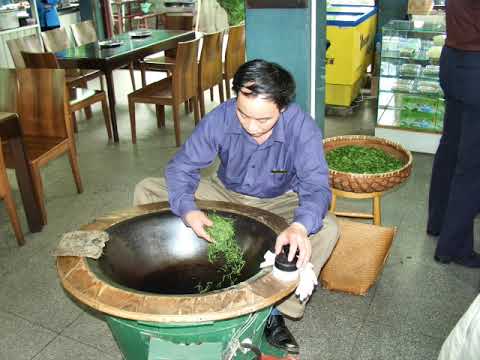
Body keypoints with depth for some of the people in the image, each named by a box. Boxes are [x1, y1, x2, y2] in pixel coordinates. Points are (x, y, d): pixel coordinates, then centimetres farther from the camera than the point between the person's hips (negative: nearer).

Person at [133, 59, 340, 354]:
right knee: (147, 190, -11)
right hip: (225, 194, 2)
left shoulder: (302, 128, -28)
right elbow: (182, 167, -19)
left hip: (277, 203, -2)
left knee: (326, 229, -32)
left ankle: (276, 311, -18)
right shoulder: (220, 119, -23)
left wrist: (300, 226, -57)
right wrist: (188, 209, -41)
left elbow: (316, 186, -33)